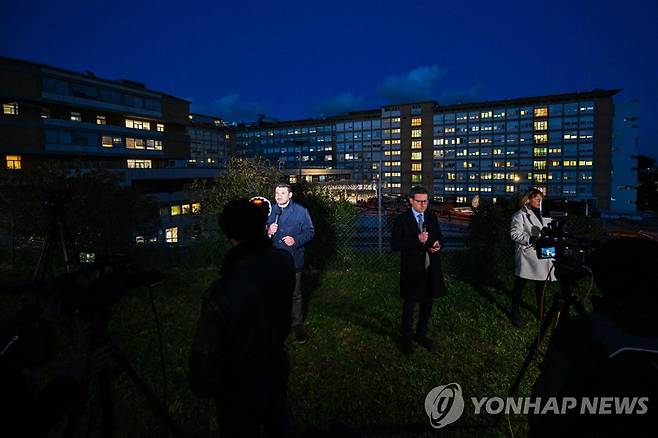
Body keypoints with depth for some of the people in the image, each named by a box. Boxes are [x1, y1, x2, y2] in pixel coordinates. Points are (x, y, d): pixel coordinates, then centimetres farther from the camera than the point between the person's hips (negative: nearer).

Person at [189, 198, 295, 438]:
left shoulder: (221, 294, -39)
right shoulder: (284, 262, -21)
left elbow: (206, 352, -25)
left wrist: (202, 388, -5)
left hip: (241, 389, -4)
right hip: (277, 370, 5)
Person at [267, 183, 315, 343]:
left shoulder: (301, 211, -4)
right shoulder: (270, 211, 6)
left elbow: (310, 232, -3)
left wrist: (296, 240, -19)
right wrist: (268, 232, -11)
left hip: (293, 259, -3)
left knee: (295, 294, 7)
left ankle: (297, 324, 24)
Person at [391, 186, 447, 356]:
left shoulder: (432, 217, 4)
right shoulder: (401, 220, -11)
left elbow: (439, 237, 15)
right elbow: (395, 245, -16)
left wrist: (438, 244, -9)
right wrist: (417, 240, -26)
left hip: (431, 269, 5)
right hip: (412, 270, -5)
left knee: (427, 304, 18)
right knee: (409, 305, 9)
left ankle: (421, 334, 39)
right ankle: (406, 338, 28)